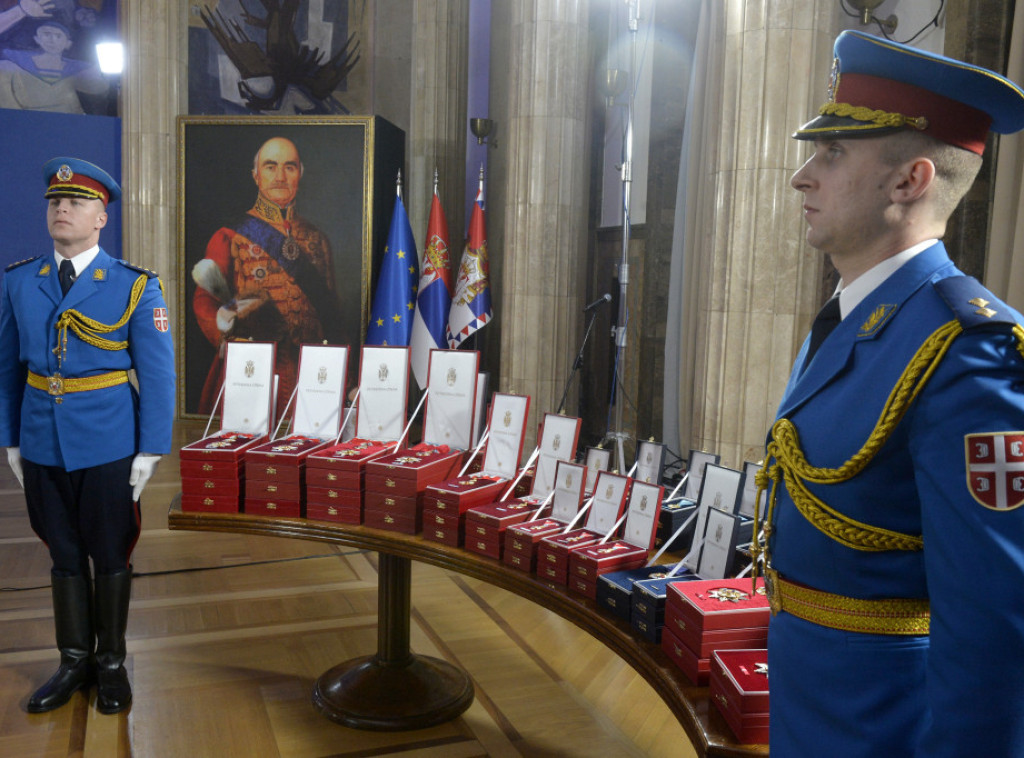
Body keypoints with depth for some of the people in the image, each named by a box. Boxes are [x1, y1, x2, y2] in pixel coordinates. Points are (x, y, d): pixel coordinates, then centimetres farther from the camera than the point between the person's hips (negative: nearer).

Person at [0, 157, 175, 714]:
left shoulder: (135, 286, -6)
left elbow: (157, 374, -6)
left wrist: (150, 451, -9)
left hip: (109, 450, -3)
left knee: (110, 557, 9)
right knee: (64, 556, 14)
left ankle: (112, 664, 26)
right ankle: (75, 662, 30)